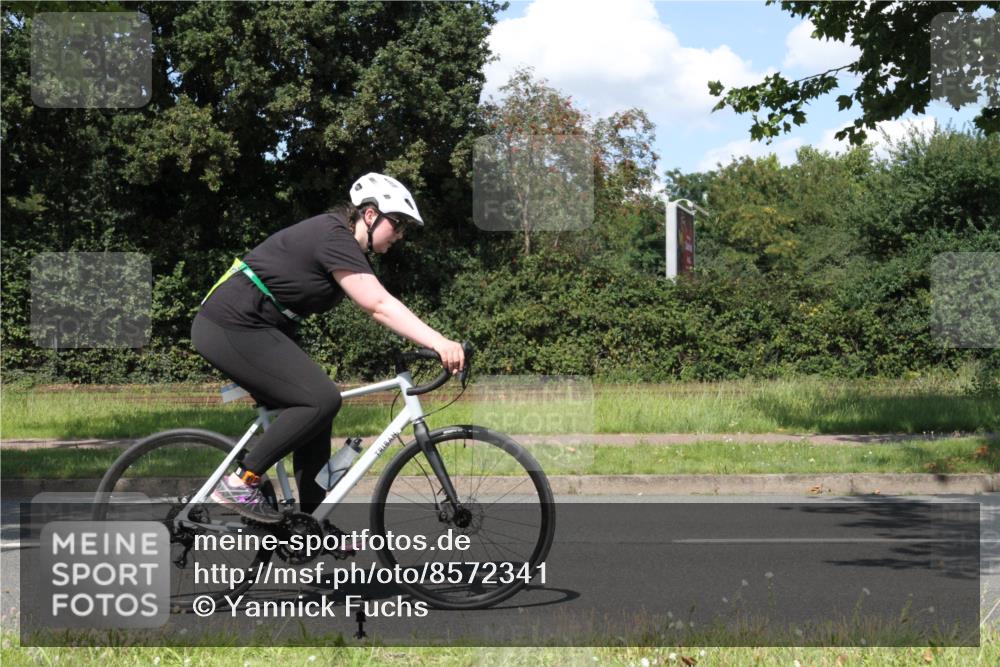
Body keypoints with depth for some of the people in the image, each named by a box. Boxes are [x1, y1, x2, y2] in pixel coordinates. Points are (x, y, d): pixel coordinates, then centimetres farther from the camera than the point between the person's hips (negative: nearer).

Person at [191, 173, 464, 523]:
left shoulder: (338, 237, 15)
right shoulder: (335, 239, -17)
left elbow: (378, 305, 15)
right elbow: (380, 305, -26)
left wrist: (434, 343, 8)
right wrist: (439, 343, -33)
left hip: (249, 328, 11)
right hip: (231, 327, -11)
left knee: (315, 407, 9)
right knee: (321, 399, -16)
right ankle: (240, 483, -9)